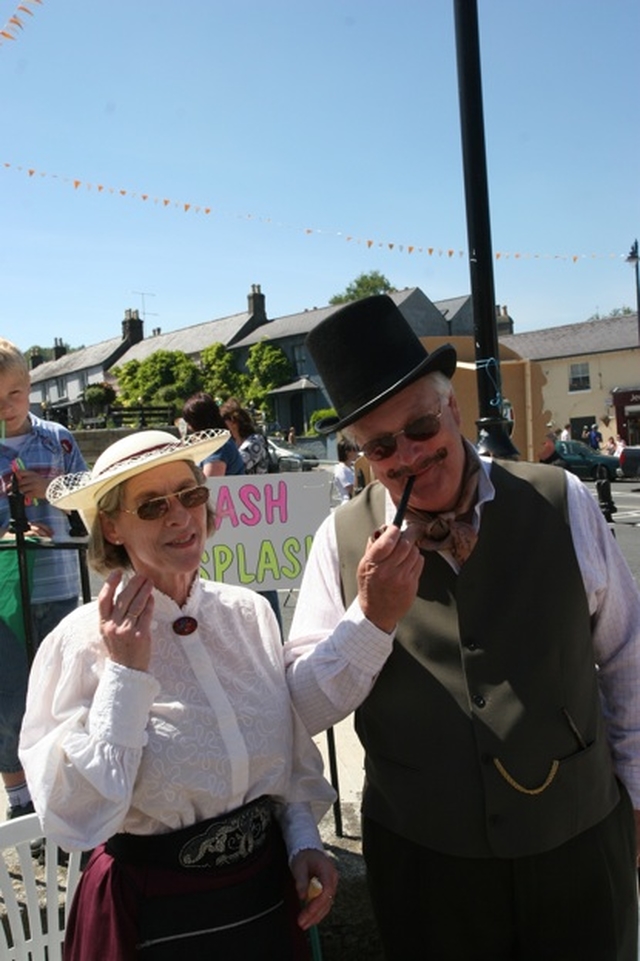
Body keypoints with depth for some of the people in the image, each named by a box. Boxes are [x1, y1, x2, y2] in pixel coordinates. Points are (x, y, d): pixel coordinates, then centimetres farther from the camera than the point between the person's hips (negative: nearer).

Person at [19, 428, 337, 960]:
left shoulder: (251, 612, -5)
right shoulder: (82, 643, -17)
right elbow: (74, 821, -22)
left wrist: (304, 838, -3)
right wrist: (125, 674, -24)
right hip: (155, 915, -3)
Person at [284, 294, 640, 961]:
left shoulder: (561, 503, -9)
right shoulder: (343, 542, -10)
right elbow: (302, 710, -8)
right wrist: (373, 617, -23)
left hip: (580, 839, 1)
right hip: (421, 857, 0)